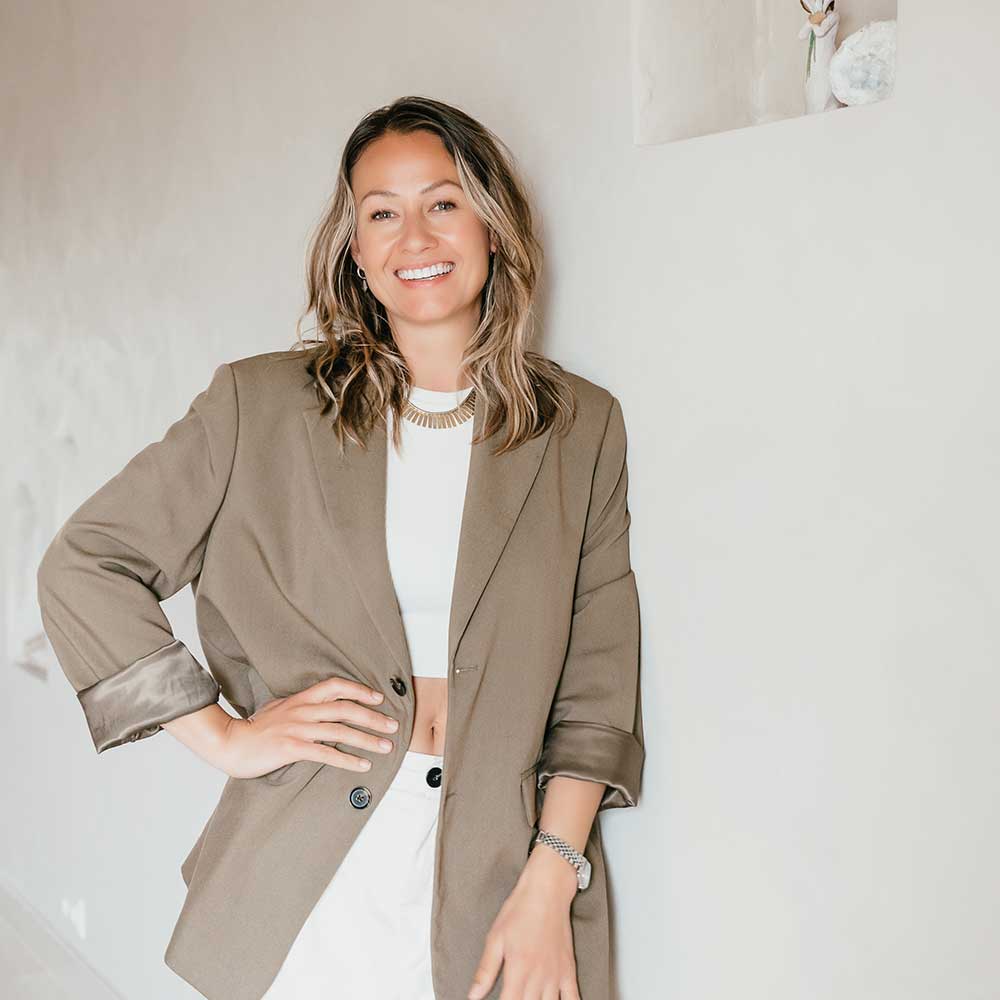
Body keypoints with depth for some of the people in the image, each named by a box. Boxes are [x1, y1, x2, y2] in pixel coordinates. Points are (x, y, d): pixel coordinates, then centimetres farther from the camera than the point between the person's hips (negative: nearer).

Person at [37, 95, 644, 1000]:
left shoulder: (582, 425, 3)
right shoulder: (261, 405, 0)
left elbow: (598, 682, 1)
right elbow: (83, 565, 5)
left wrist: (551, 884, -9)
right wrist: (225, 737, -3)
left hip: (498, 875, 1)